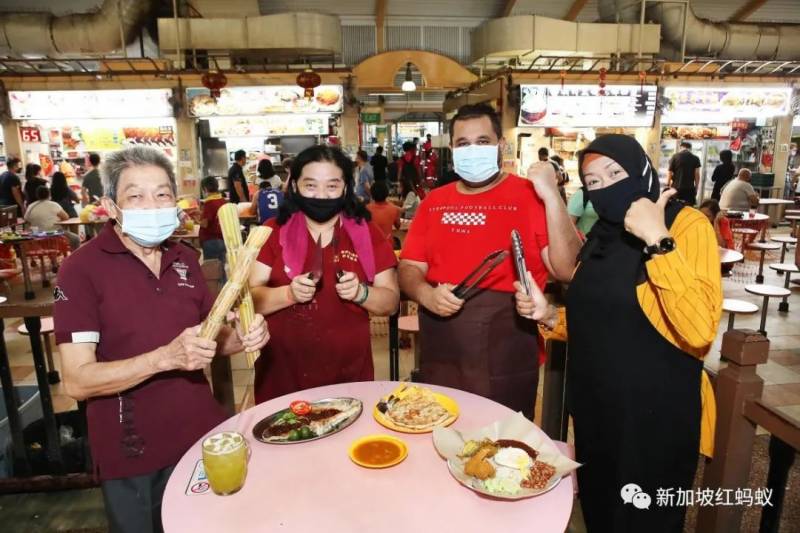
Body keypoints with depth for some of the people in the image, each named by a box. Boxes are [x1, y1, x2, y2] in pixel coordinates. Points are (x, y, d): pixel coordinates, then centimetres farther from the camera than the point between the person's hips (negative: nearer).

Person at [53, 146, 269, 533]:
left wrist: (241, 338, -13)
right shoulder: (80, 269, -15)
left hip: (203, 435, 5)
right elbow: (76, 381, -18)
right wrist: (166, 357, -31)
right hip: (132, 454, -4)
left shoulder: (184, 259, 2)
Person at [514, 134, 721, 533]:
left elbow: (699, 330, -29)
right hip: (595, 409, 6)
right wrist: (549, 316, -2)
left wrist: (656, 241, -30)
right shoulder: (601, 236, 6)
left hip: (655, 416, -6)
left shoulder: (687, 225, -14)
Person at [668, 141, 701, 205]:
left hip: (676, 188, 0)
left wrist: (668, 186, 9)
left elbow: (669, 173, 2)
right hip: (689, 189, 0)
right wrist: (696, 189, 9)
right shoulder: (695, 159, 4)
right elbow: (697, 175, 2)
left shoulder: (675, 157, 2)